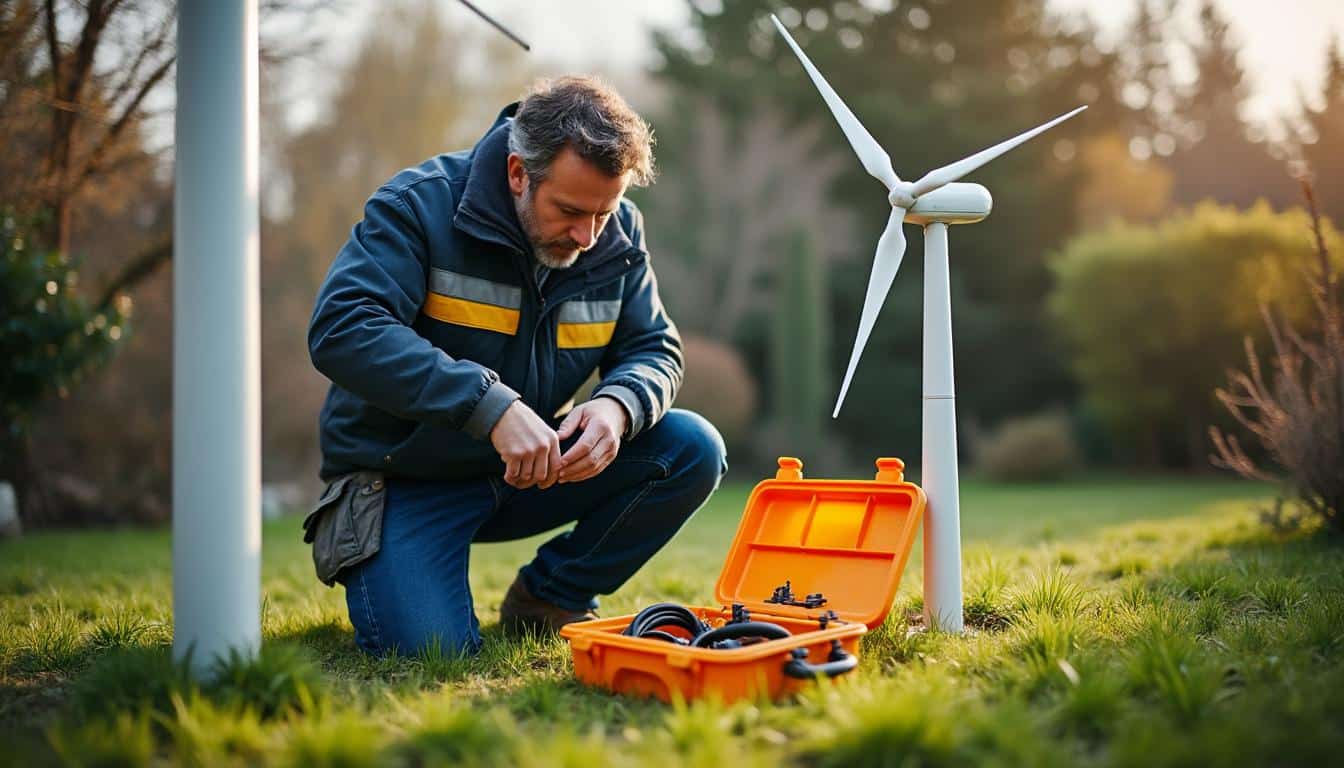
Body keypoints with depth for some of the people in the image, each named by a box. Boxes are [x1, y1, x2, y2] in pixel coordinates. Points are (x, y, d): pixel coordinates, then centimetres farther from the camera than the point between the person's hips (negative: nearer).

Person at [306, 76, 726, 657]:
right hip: (405, 478, -4)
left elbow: (654, 349, 2)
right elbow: (340, 330, -31)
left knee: (692, 449, -12)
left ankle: (545, 600, 4)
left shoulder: (619, 233, -3)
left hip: (532, 469, 5)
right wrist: (490, 405, -39)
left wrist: (619, 404, -24)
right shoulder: (421, 204, -19)